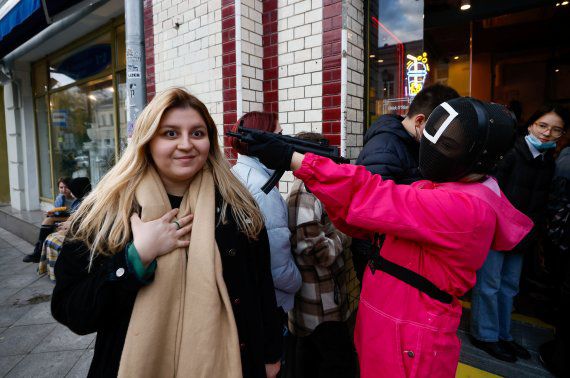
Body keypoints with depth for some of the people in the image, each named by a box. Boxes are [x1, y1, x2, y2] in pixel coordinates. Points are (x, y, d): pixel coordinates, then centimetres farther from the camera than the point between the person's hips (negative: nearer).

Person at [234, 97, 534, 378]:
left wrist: (292, 159, -30)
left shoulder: (466, 208, -24)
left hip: (409, 342, -8)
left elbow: (378, 199, -31)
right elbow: (369, 224, 3)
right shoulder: (438, 188, 6)